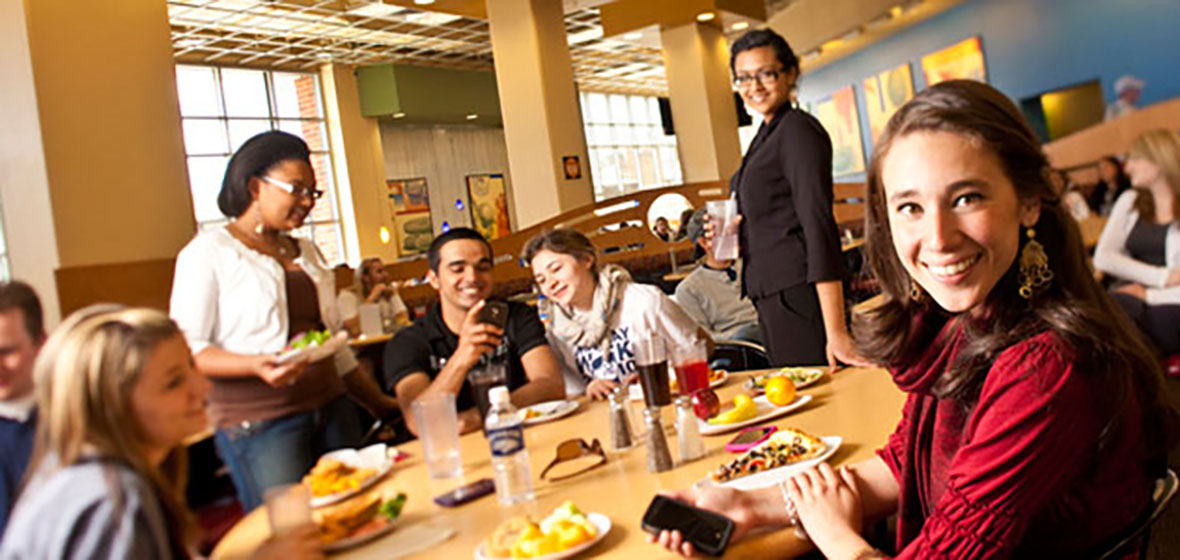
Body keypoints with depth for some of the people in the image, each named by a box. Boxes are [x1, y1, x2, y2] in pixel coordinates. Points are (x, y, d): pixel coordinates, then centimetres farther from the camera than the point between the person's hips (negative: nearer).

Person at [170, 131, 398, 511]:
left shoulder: (308, 253, 18)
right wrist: (257, 365, -24)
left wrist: (380, 404, 21)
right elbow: (187, 350, -8)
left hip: (332, 411, 6)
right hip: (259, 424, -6)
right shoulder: (209, 252, -1)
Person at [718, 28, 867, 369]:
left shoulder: (799, 130, -12)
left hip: (800, 296, -9)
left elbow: (819, 226, -20)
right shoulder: (766, 135, 15)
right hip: (773, 299, 9)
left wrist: (836, 332, -24)